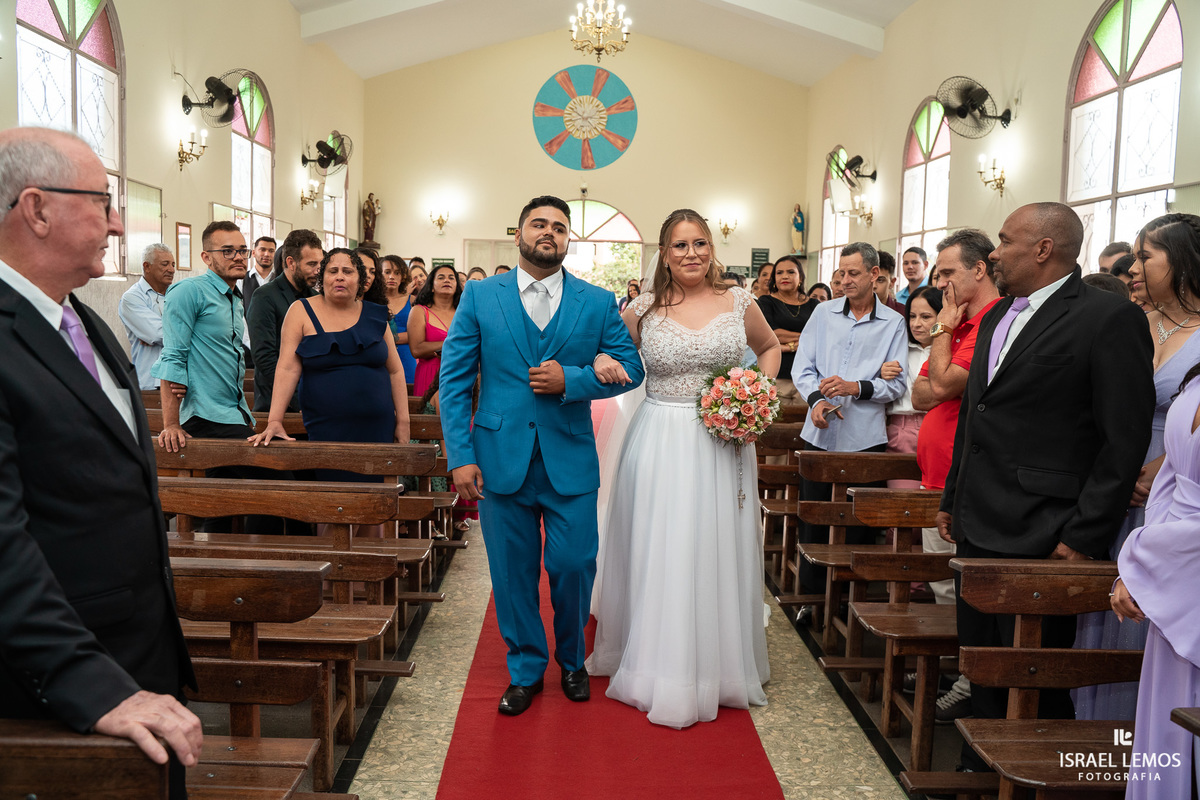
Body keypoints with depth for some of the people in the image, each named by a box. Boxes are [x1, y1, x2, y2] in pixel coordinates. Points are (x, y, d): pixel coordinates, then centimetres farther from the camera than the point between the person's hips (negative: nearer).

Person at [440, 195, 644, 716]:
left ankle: (571, 659, 33)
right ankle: (525, 669, 31)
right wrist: (460, 455, -8)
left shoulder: (598, 302, 5)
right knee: (512, 573, 10)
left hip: (570, 461, 0)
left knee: (573, 567, 5)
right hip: (501, 457, 0)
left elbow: (629, 368, 3)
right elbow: (453, 379, 0)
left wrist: (570, 379, -14)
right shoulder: (480, 296, 3)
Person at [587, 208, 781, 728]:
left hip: (724, 442, 1)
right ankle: (662, 669, 23)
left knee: (716, 553, 9)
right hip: (661, 444, -1)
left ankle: (718, 666, 28)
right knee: (658, 554, 5)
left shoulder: (739, 303, 2)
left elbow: (770, 347, 19)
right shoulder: (642, 310, -2)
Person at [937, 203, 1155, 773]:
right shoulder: (996, 317, 14)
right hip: (977, 528, 8)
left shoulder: (1109, 319, -11)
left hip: (1039, 536, -8)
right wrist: (952, 500, 19)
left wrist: (1084, 537, -15)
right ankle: (982, 768, 34)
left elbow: (1125, 441, -14)